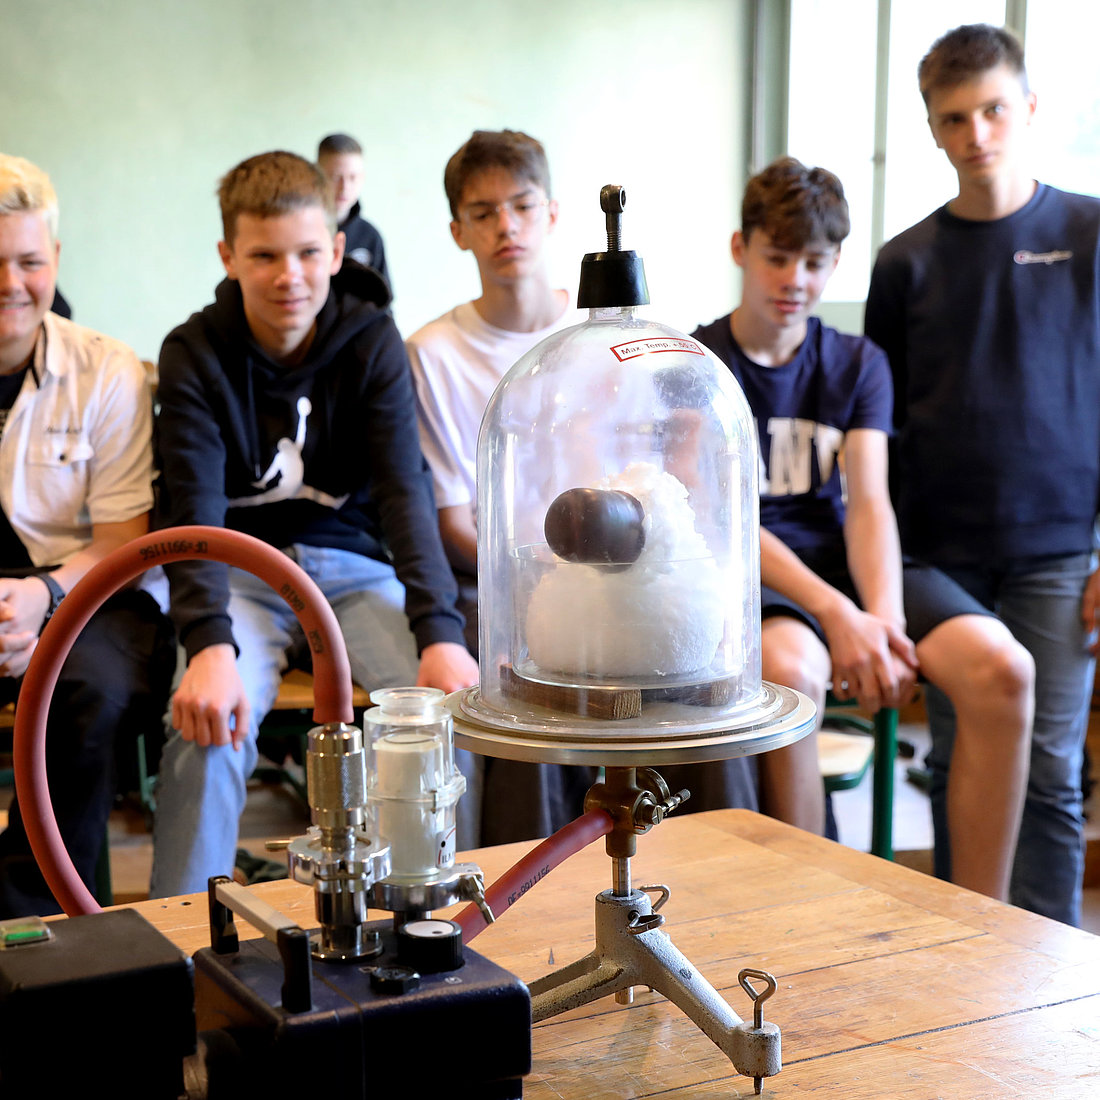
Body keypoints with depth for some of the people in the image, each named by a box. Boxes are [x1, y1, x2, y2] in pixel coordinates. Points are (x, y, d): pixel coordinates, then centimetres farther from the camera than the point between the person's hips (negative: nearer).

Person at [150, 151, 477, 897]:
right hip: (242, 571, -1)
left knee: (451, 697, -24)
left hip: (355, 563, 1)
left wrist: (439, 631, -31)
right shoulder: (196, 353, -8)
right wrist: (209, 645, -37)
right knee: (210, 720, -30)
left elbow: (405, 487, -15)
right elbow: (195, 508, -19)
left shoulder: (372, 341, -5)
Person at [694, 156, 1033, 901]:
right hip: (749, 573, -4)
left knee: (1001, 667, -24)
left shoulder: (858, 364, 15)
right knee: (788, 669, -39)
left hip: (850, 562, 4)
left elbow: (868, 502, 1)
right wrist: (836, 616, -23)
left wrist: (885, 615, -20)